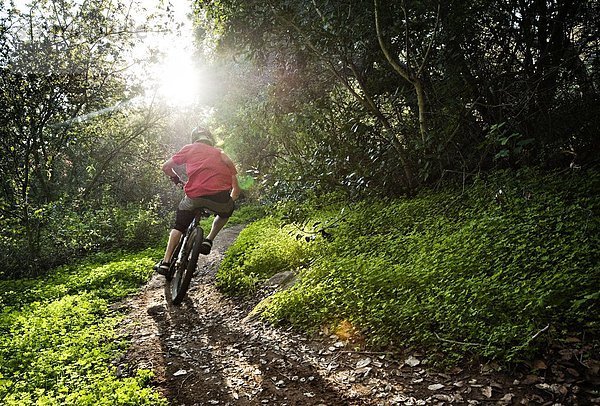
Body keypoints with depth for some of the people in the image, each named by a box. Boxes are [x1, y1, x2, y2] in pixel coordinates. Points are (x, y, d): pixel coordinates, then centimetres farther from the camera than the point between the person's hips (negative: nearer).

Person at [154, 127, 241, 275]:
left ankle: (165, 262, 18)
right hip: (220, 197, 1)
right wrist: (230, 200, 41)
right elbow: (236, 190, 23)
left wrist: (176, 179, 41)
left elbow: (166, 167, 22)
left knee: (179, 226, 23)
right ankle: (208, 241, 20)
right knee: (226, 212, 35)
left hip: (194, 195, -1)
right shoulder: (221, 154, 26)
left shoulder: (189, 148, 21)